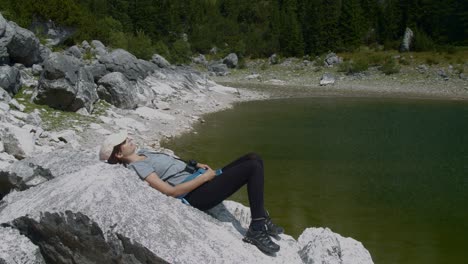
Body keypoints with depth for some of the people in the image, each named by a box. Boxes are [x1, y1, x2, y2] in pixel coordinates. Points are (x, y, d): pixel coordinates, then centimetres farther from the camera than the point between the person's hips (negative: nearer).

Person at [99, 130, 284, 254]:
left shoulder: (142, 153, 17)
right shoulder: (137, 167, -13)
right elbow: (171, 191, -19)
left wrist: (198, 165, 8)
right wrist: (204, 177, -15)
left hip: (202, 182, 10)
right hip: (196, 195, -10)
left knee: (254, 159, 2)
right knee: (254, 167, -19)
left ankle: (262, 217, 5)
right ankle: (256, 231, -15)